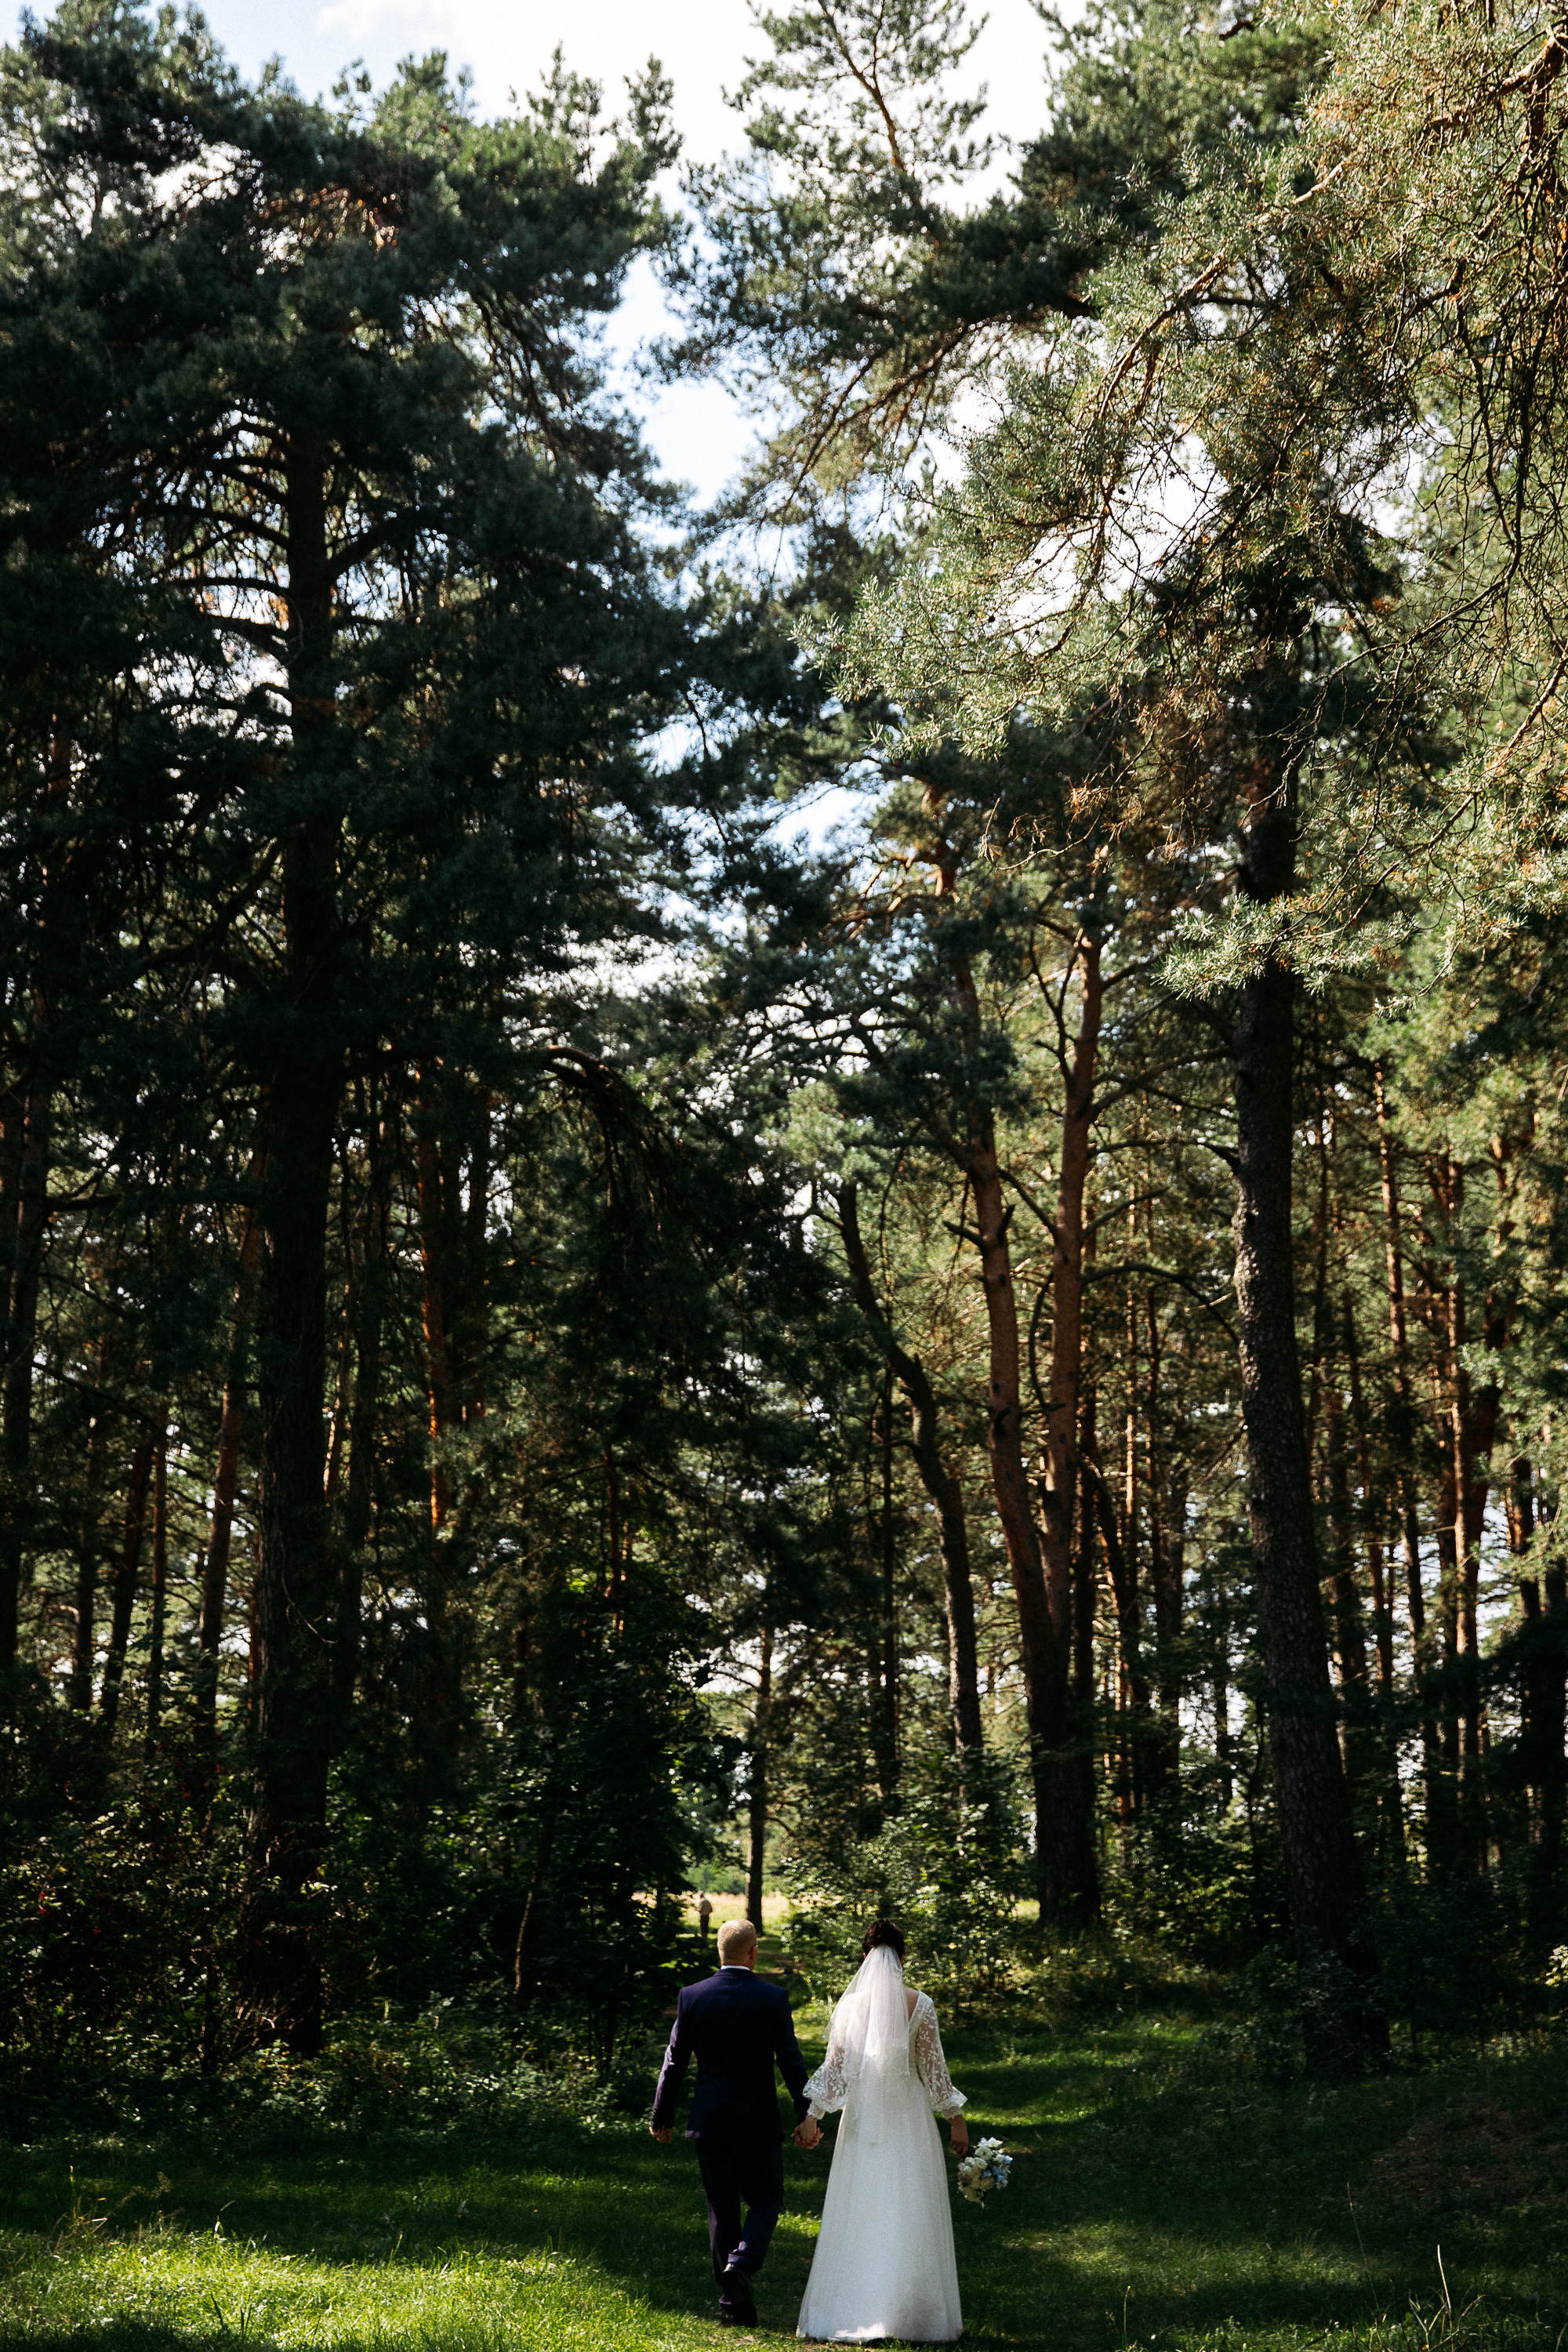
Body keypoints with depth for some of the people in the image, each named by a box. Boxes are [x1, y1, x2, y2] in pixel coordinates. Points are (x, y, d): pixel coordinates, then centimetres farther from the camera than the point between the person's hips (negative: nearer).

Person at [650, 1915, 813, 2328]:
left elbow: (674, 2062, 1)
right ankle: (742, 2263, -13)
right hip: (757, 2122, -2)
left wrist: (661, 2117, 11)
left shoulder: (692, 1996, -2)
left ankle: (734, 2303, 11)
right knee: (766, 2199, 14)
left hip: (708, 2122, 2)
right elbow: (791, 2061, -8)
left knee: (722, 2208, 11)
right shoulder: (773, 1998, -8)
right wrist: (807, 2115, 1)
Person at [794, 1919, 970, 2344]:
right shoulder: (919, 2004, -7)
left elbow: (833, 2066, 1)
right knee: (908, 2219, 3)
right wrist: (956, 2118, 6)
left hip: (861, 2118, 2)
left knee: (857, 2217, 8)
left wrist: (813, 2114, 11)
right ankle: (907, 2313, 2)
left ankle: (851, 2313, 8)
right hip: (908, 2118, -2)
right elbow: (934, 2068, -3)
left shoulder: (849, 2004, -1)